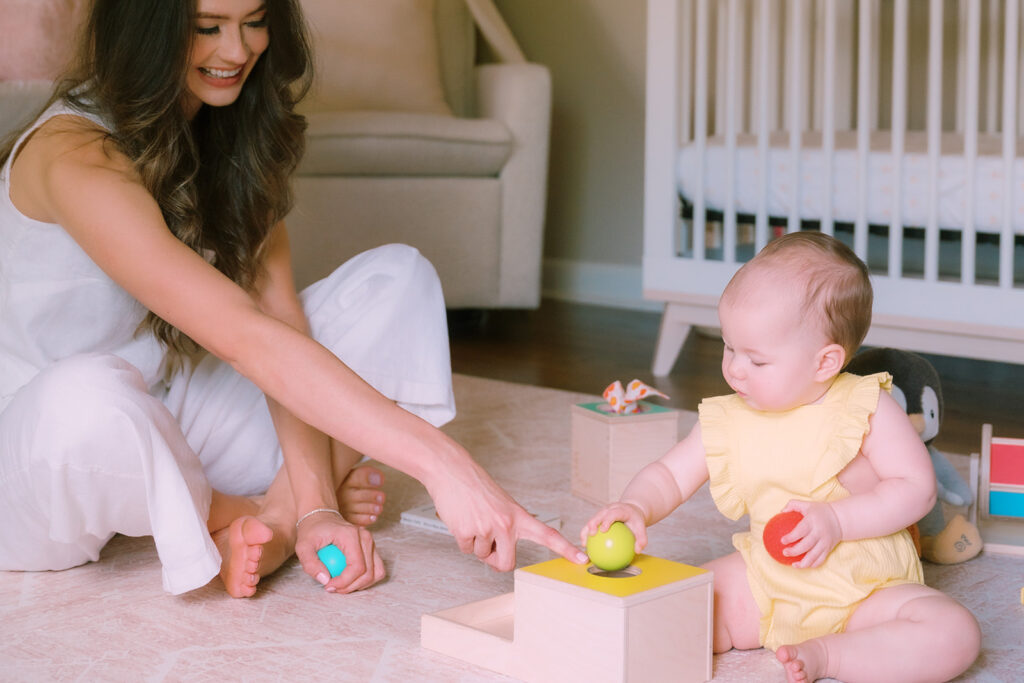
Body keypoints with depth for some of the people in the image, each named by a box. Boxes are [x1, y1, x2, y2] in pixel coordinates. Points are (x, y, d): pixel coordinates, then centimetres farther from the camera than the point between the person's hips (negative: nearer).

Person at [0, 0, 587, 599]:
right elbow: (245, 338, -35)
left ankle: (276, 520, -18)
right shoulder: (74, 157, -25)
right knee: (85, 400, -44)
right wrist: (440, 462, -40)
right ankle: (239, 514, -12)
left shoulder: (240, 134, 1)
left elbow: (280, 316, -8)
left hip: (170, 426, 7)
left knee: (398, 279, -2)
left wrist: (315, 506, -21)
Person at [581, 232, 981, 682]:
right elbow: (670, 475, 2)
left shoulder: (867, 409, -13)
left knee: (955, 636, -26)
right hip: (765, 584, 2)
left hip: (867, 590, -1)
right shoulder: (727, 422, -3)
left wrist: (836, 520, -25)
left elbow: (918, 487, -14)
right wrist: (636, 507, -21)